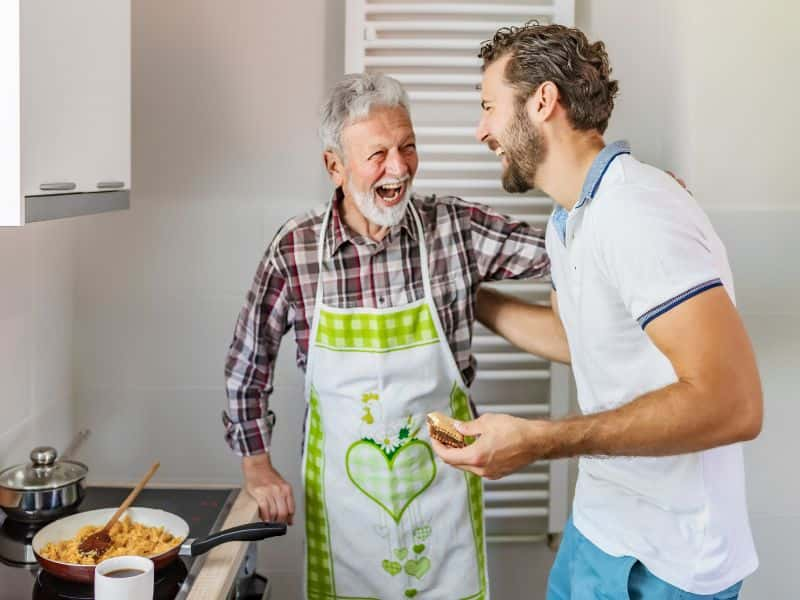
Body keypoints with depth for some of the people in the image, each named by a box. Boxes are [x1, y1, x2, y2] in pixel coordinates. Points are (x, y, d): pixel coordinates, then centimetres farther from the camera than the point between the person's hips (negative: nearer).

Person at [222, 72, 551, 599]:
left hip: (441, 487, 0)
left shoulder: (457, 230, -12)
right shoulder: (294, 250, -10)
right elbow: (247, 365, 2)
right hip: (341, 491, 0)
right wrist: (257, 466, 3)